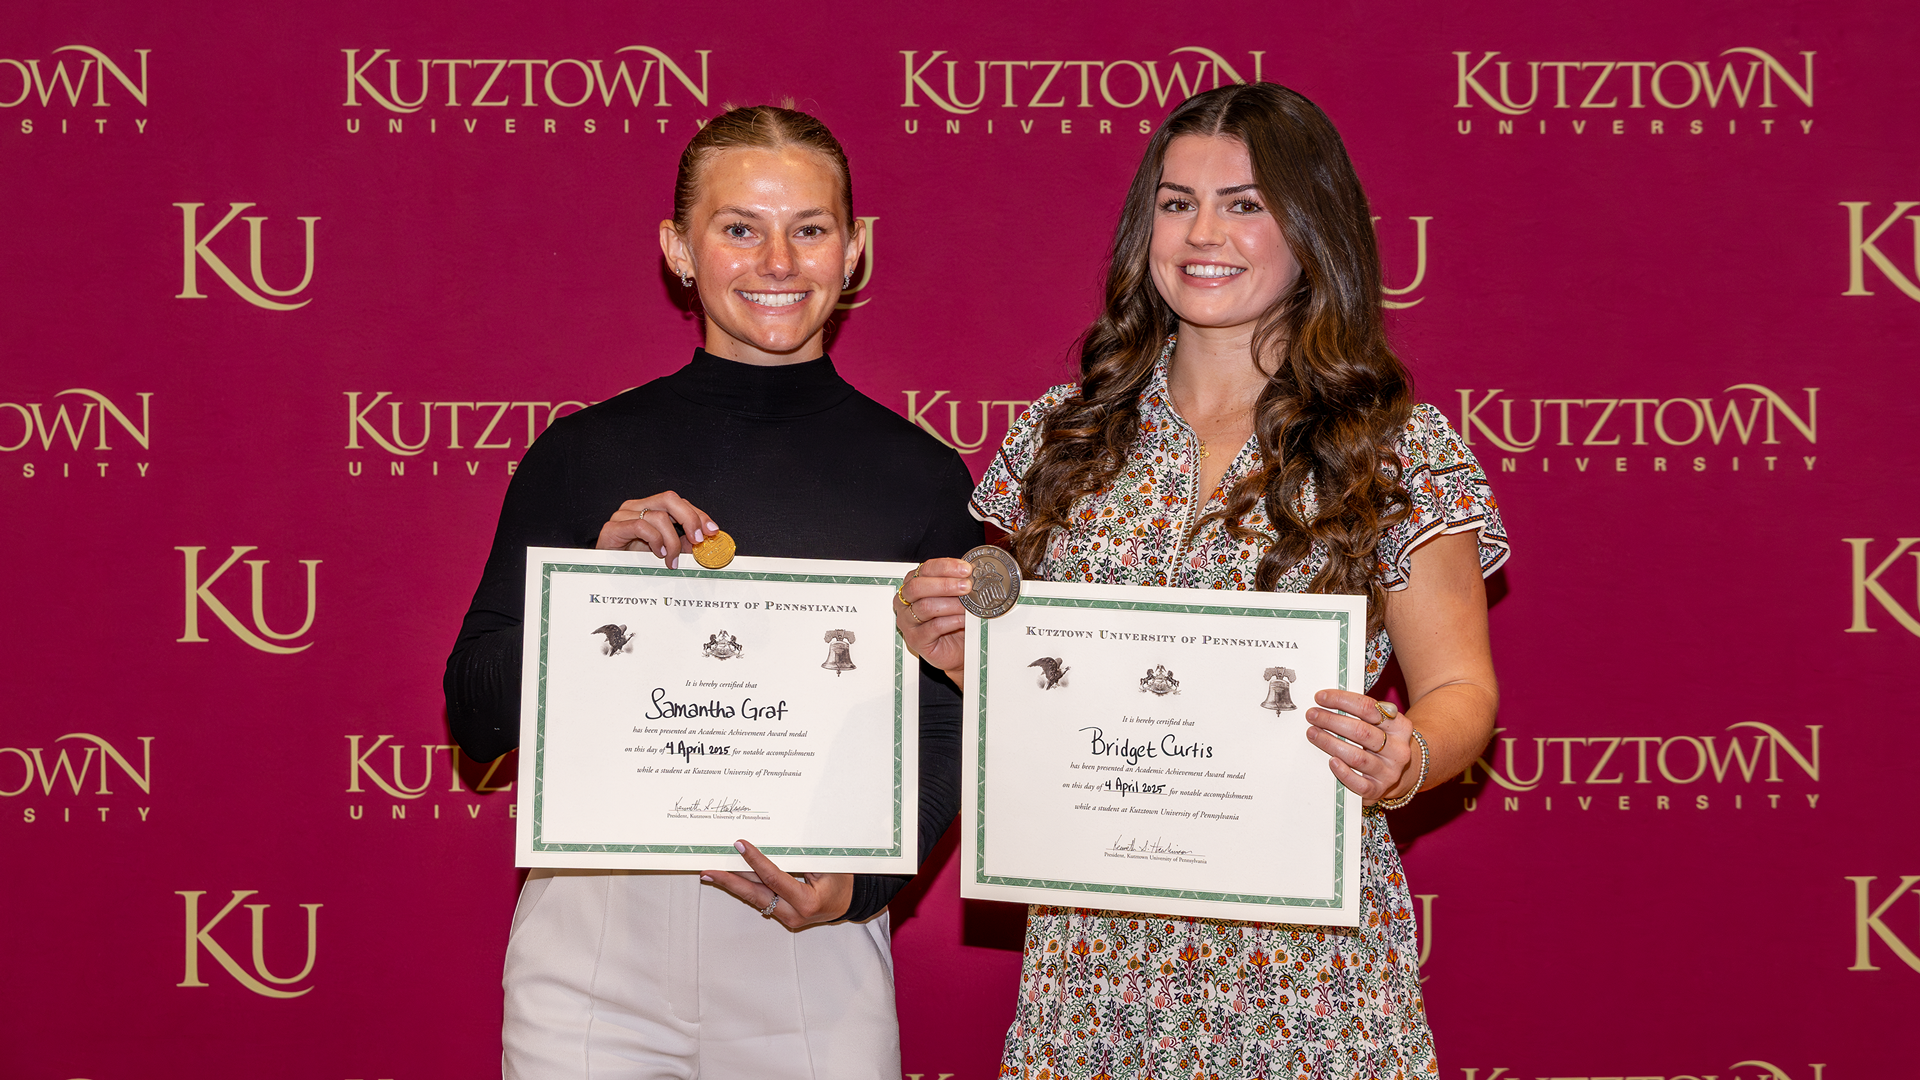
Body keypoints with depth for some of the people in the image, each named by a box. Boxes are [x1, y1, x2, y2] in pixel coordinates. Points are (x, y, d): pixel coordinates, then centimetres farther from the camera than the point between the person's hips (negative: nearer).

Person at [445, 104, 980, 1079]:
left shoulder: (919, 477, 1)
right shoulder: (583, 456, 1)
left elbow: (947, 739, 3)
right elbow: (475, 719, 2)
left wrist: (860, 879, -15)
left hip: (809, 952, 0)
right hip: (592, 938, 0)